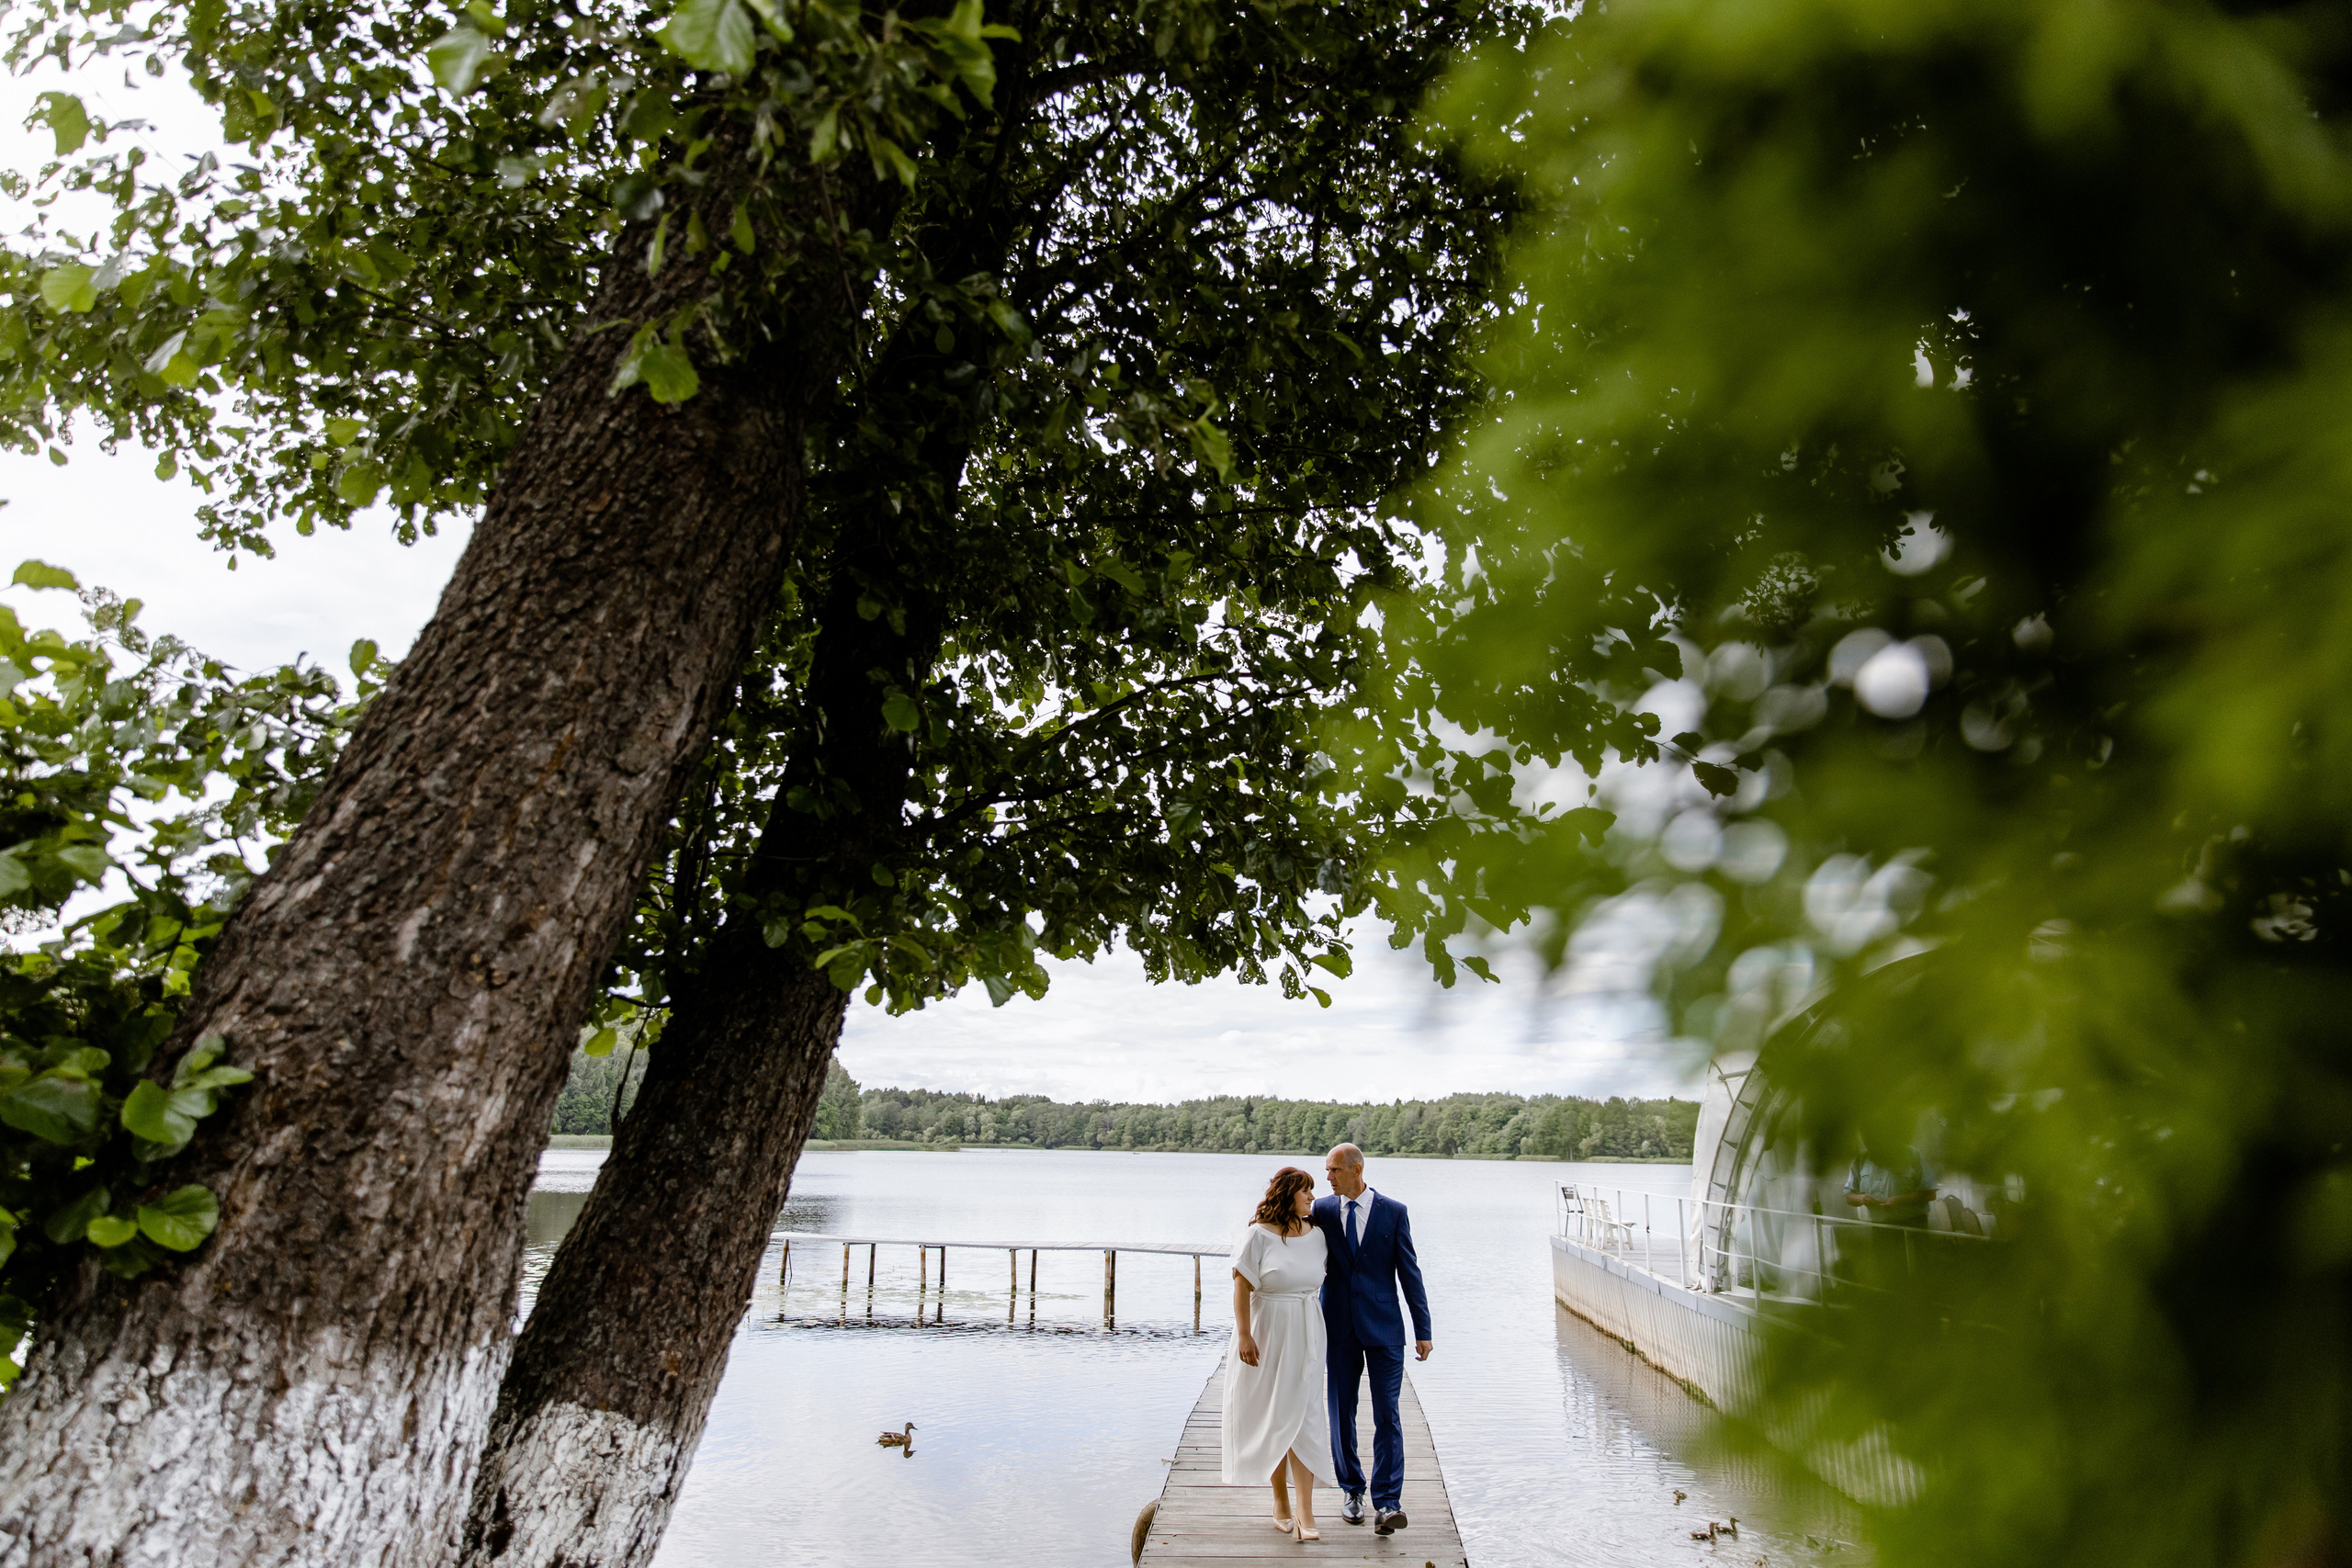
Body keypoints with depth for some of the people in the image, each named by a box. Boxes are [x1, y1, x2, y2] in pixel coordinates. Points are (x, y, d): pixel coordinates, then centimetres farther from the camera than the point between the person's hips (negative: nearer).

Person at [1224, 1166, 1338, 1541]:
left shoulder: (1316, 1234, 3)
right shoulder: (1259, 1235, -11)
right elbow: (1242, 1287, -10)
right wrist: (1244, 1335, -15)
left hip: (1305, 1335, 3)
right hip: (1268, 1334, -3)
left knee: (1303, 1416, -2)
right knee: (1272, 1419, 8)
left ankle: (1305, 1513, -2)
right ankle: (1280, 1500, 23)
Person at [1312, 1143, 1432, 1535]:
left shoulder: (1393, 1212, -2)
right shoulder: (1321, 1210, 3)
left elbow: (1409, 1272, 0)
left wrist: (1423, 1331, 0)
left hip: (1383, 1328, -2)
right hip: (1338, 1328, 2)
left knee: (1387, 1415, -7)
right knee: (1342, 1414, 10)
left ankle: (1386, 1504, -5)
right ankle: (1352, 1491, 26)